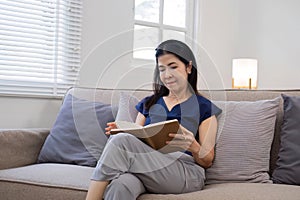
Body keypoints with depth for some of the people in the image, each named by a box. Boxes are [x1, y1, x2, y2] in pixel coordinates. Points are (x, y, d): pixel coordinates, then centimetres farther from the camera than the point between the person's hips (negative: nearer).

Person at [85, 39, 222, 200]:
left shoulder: (204, 107, 14)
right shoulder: (148, 103, 26)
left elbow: (207, 161, 9)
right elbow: (135, 139, 22)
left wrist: (193, 146, -14)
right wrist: (122, 132, -1)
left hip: (185, 172, -2)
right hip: (144, 168, 3)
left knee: (120, 141, -28)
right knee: (119, 186, -38)